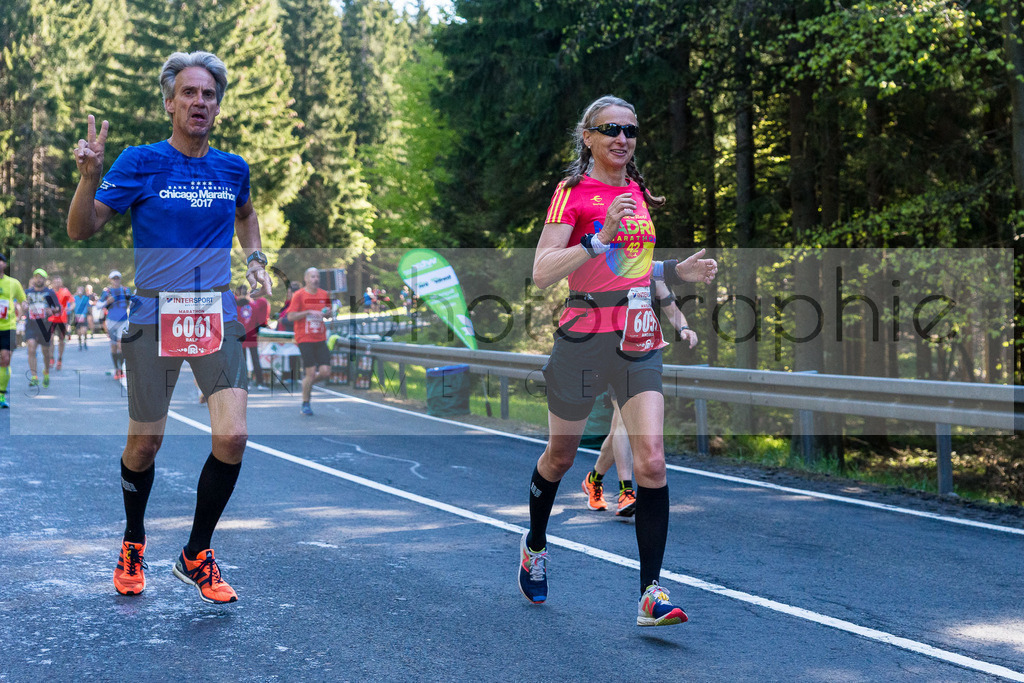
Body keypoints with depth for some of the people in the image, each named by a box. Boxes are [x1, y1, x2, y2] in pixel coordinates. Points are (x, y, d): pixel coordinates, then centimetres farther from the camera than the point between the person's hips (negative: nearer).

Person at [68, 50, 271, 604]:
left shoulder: (232, 168, 7)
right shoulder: (139, 162, -4)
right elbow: (80, 230, -7)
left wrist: (254, 257, 15)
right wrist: (89, 176, -23)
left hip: (216, 315, 2)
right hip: (153, 316, -2)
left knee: (232, 438, -12)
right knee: (144, 444, 6)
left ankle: (196, 555, 7)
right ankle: (133, 543, 34)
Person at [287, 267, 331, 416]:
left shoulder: (324, 295, 10)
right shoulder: (299, 295, -4)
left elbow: (329, 313, 22)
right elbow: (290, 316, -8)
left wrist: (328, 313, -2)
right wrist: (309, 312, -18)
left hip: (320, 339, 5)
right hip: (304, 339, -4)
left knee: (325, 372, -7)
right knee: (311, 373, -8)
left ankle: (307, 382, 25)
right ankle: (305, 404, 12)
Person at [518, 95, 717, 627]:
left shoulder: (638, 192, 13)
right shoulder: (573, 191, -6)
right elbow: (542, 273, -16)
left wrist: (677, 271, 10)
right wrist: (601, 238, -25)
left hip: (638, 338, 4)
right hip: (585, 337, -4)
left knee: (651, 460, -10)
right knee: (561, 454, 13)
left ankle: (651, 595, -8)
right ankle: (535, 545, 42)